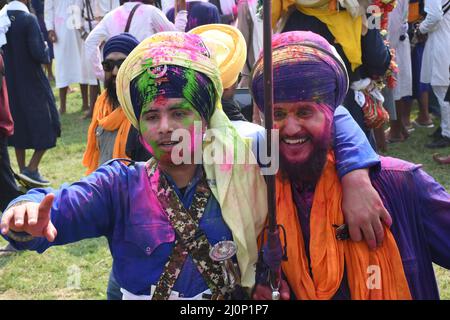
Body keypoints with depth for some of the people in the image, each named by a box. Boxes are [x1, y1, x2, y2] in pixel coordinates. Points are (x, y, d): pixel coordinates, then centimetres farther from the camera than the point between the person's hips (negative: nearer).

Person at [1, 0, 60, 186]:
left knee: (18, 127, 16)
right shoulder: (28, 19, -18)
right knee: (47, 127, 8)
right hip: (32, 83, -6)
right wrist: (46, 49, -1)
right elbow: (39, 54, -21)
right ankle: (31, 169, 0)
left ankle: (22, 172, 21)